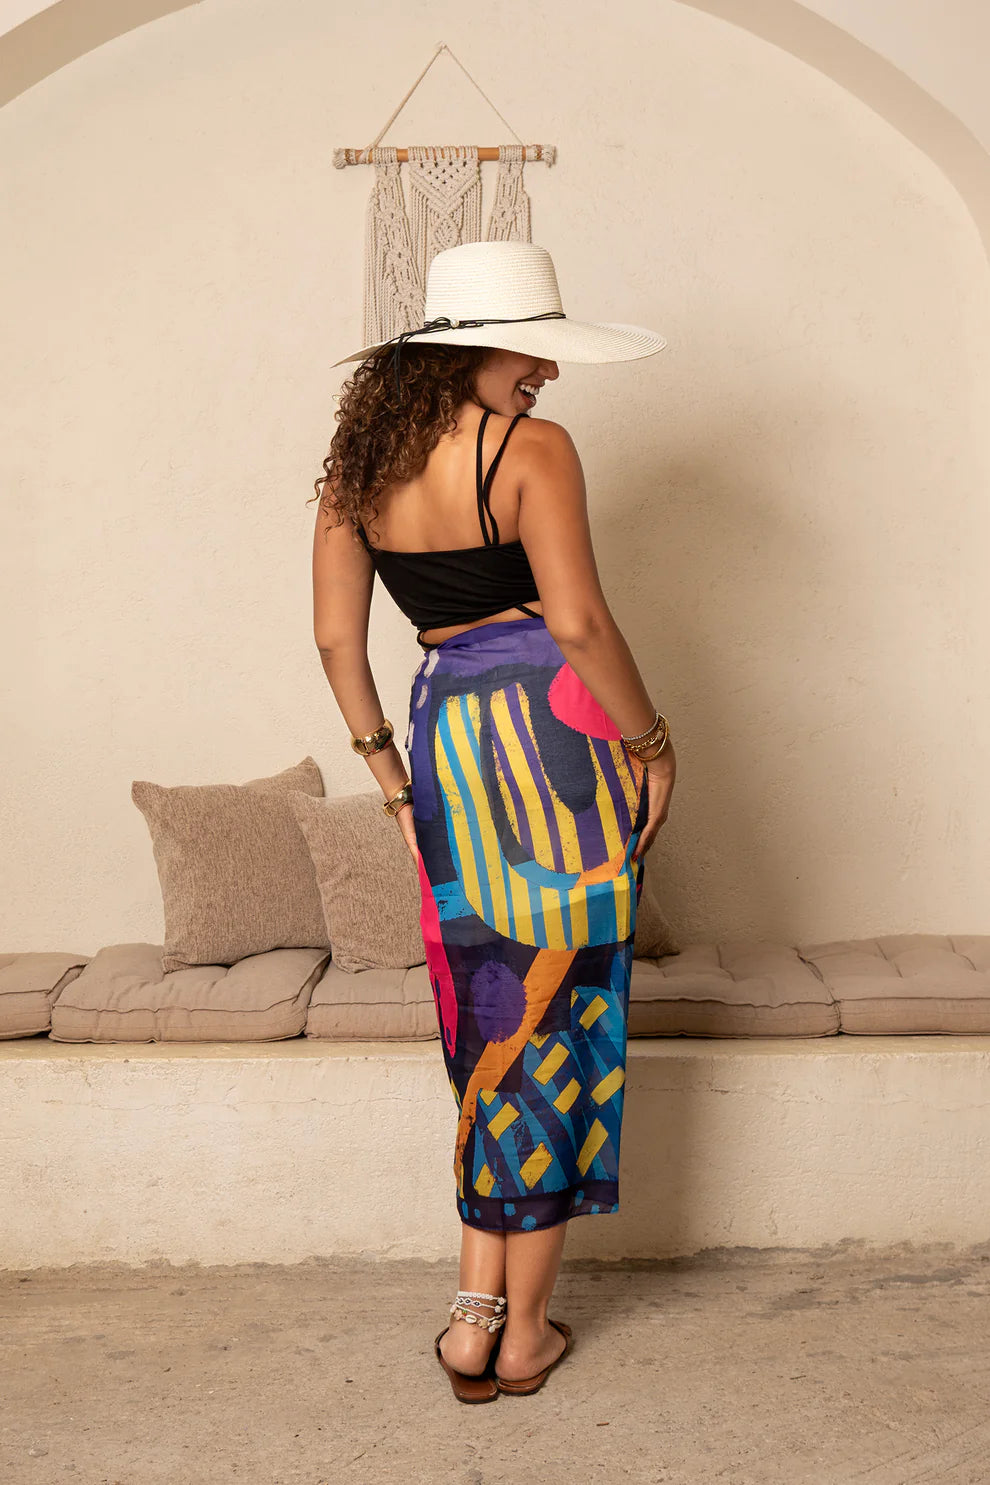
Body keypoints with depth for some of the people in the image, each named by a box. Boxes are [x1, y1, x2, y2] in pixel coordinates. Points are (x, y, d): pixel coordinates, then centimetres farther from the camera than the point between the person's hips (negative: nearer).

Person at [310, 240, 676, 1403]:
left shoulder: (357, 460, 7)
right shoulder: (532, 450, -11)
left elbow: (335, 635, 6)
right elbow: (577, 621, -19)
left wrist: (390, 773, 13)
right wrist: (653, 741, -6)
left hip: (445, 733, 6)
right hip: (557, 728, -5)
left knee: (489, 1017, 17)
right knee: (558, 1012, 7)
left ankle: (479, 1307, 22)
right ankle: (525, 1332, 21)